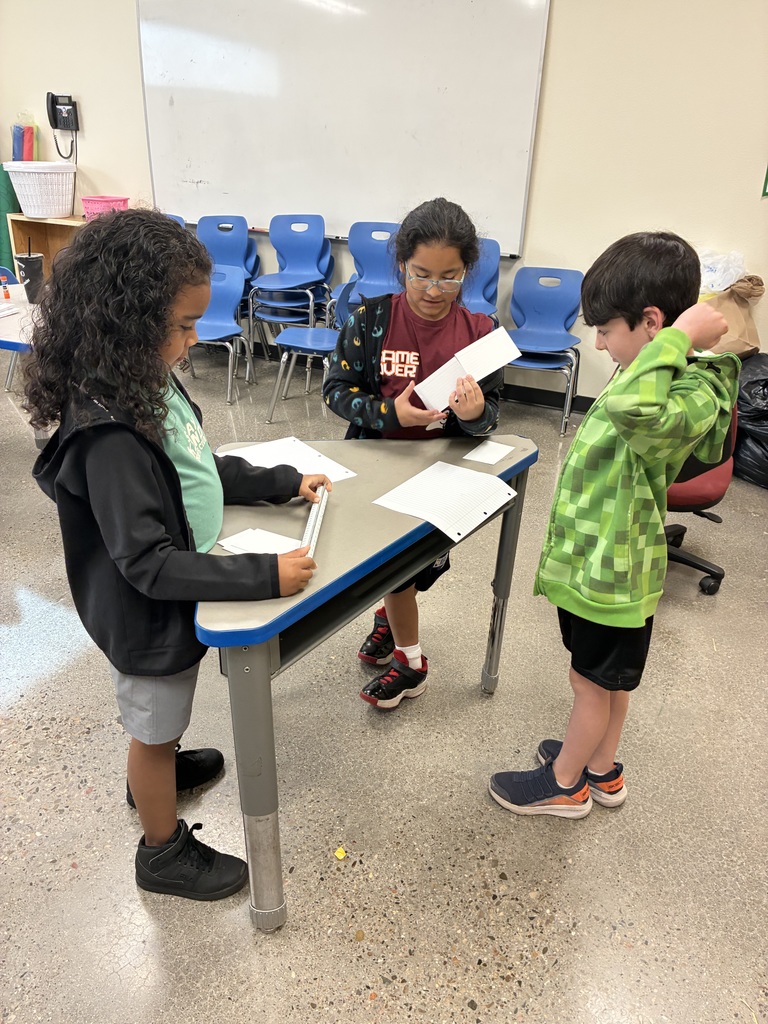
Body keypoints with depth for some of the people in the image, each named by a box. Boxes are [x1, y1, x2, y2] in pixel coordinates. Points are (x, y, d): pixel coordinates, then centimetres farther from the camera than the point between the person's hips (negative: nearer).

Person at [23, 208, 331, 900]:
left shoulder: (148, 382, -6)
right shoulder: (108, 433, -34)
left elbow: (197, 468, 8)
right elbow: (149, 563, -32)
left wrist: (284, 483, 2)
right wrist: (265, 575, -33)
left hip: (175, 598, 8)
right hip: (150, 616, -8)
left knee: (158, 717, 32)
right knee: (156, 726, 16)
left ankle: (152, 773, 62)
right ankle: (165, 853, 42)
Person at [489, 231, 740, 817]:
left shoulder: (693, 394, -28)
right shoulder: (663, 376, 4)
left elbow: (633, 409, -52)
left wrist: (681, 335, -40)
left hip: (612, 569, -9)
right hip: (597, 557, 9)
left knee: (593, 680, 12)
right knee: (608, 678, 25)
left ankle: (564, 785, 34)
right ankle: (601, 771, 46)